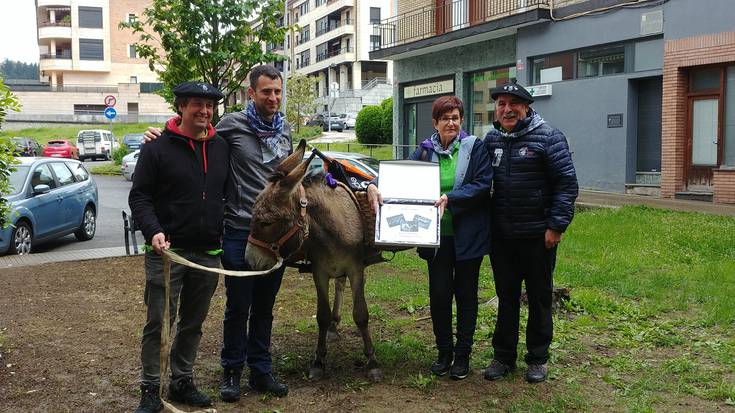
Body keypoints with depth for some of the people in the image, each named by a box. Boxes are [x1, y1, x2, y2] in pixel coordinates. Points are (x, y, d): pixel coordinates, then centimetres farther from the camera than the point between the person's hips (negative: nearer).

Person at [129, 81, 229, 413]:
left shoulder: (221, 148, 9)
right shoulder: (158, 148, -6)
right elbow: (139, 196, -7)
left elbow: (228, 194, 18)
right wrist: (153, 231, -22)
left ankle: (182, 381, 27)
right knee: (158, 323, 1)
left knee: (193, 323, 14)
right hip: (167, 250, -5)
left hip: (208, 253, 5)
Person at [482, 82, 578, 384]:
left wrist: (557, 225, -17)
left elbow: (567, 183, -12)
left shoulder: (547, 138, -9)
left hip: (538, 235, -4)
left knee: (539, 297, 9)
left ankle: (538, 359, 22)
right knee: (506, 297, 13)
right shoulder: (491, 139, 8)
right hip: (501, 235, 5)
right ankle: (503, 356, 24)